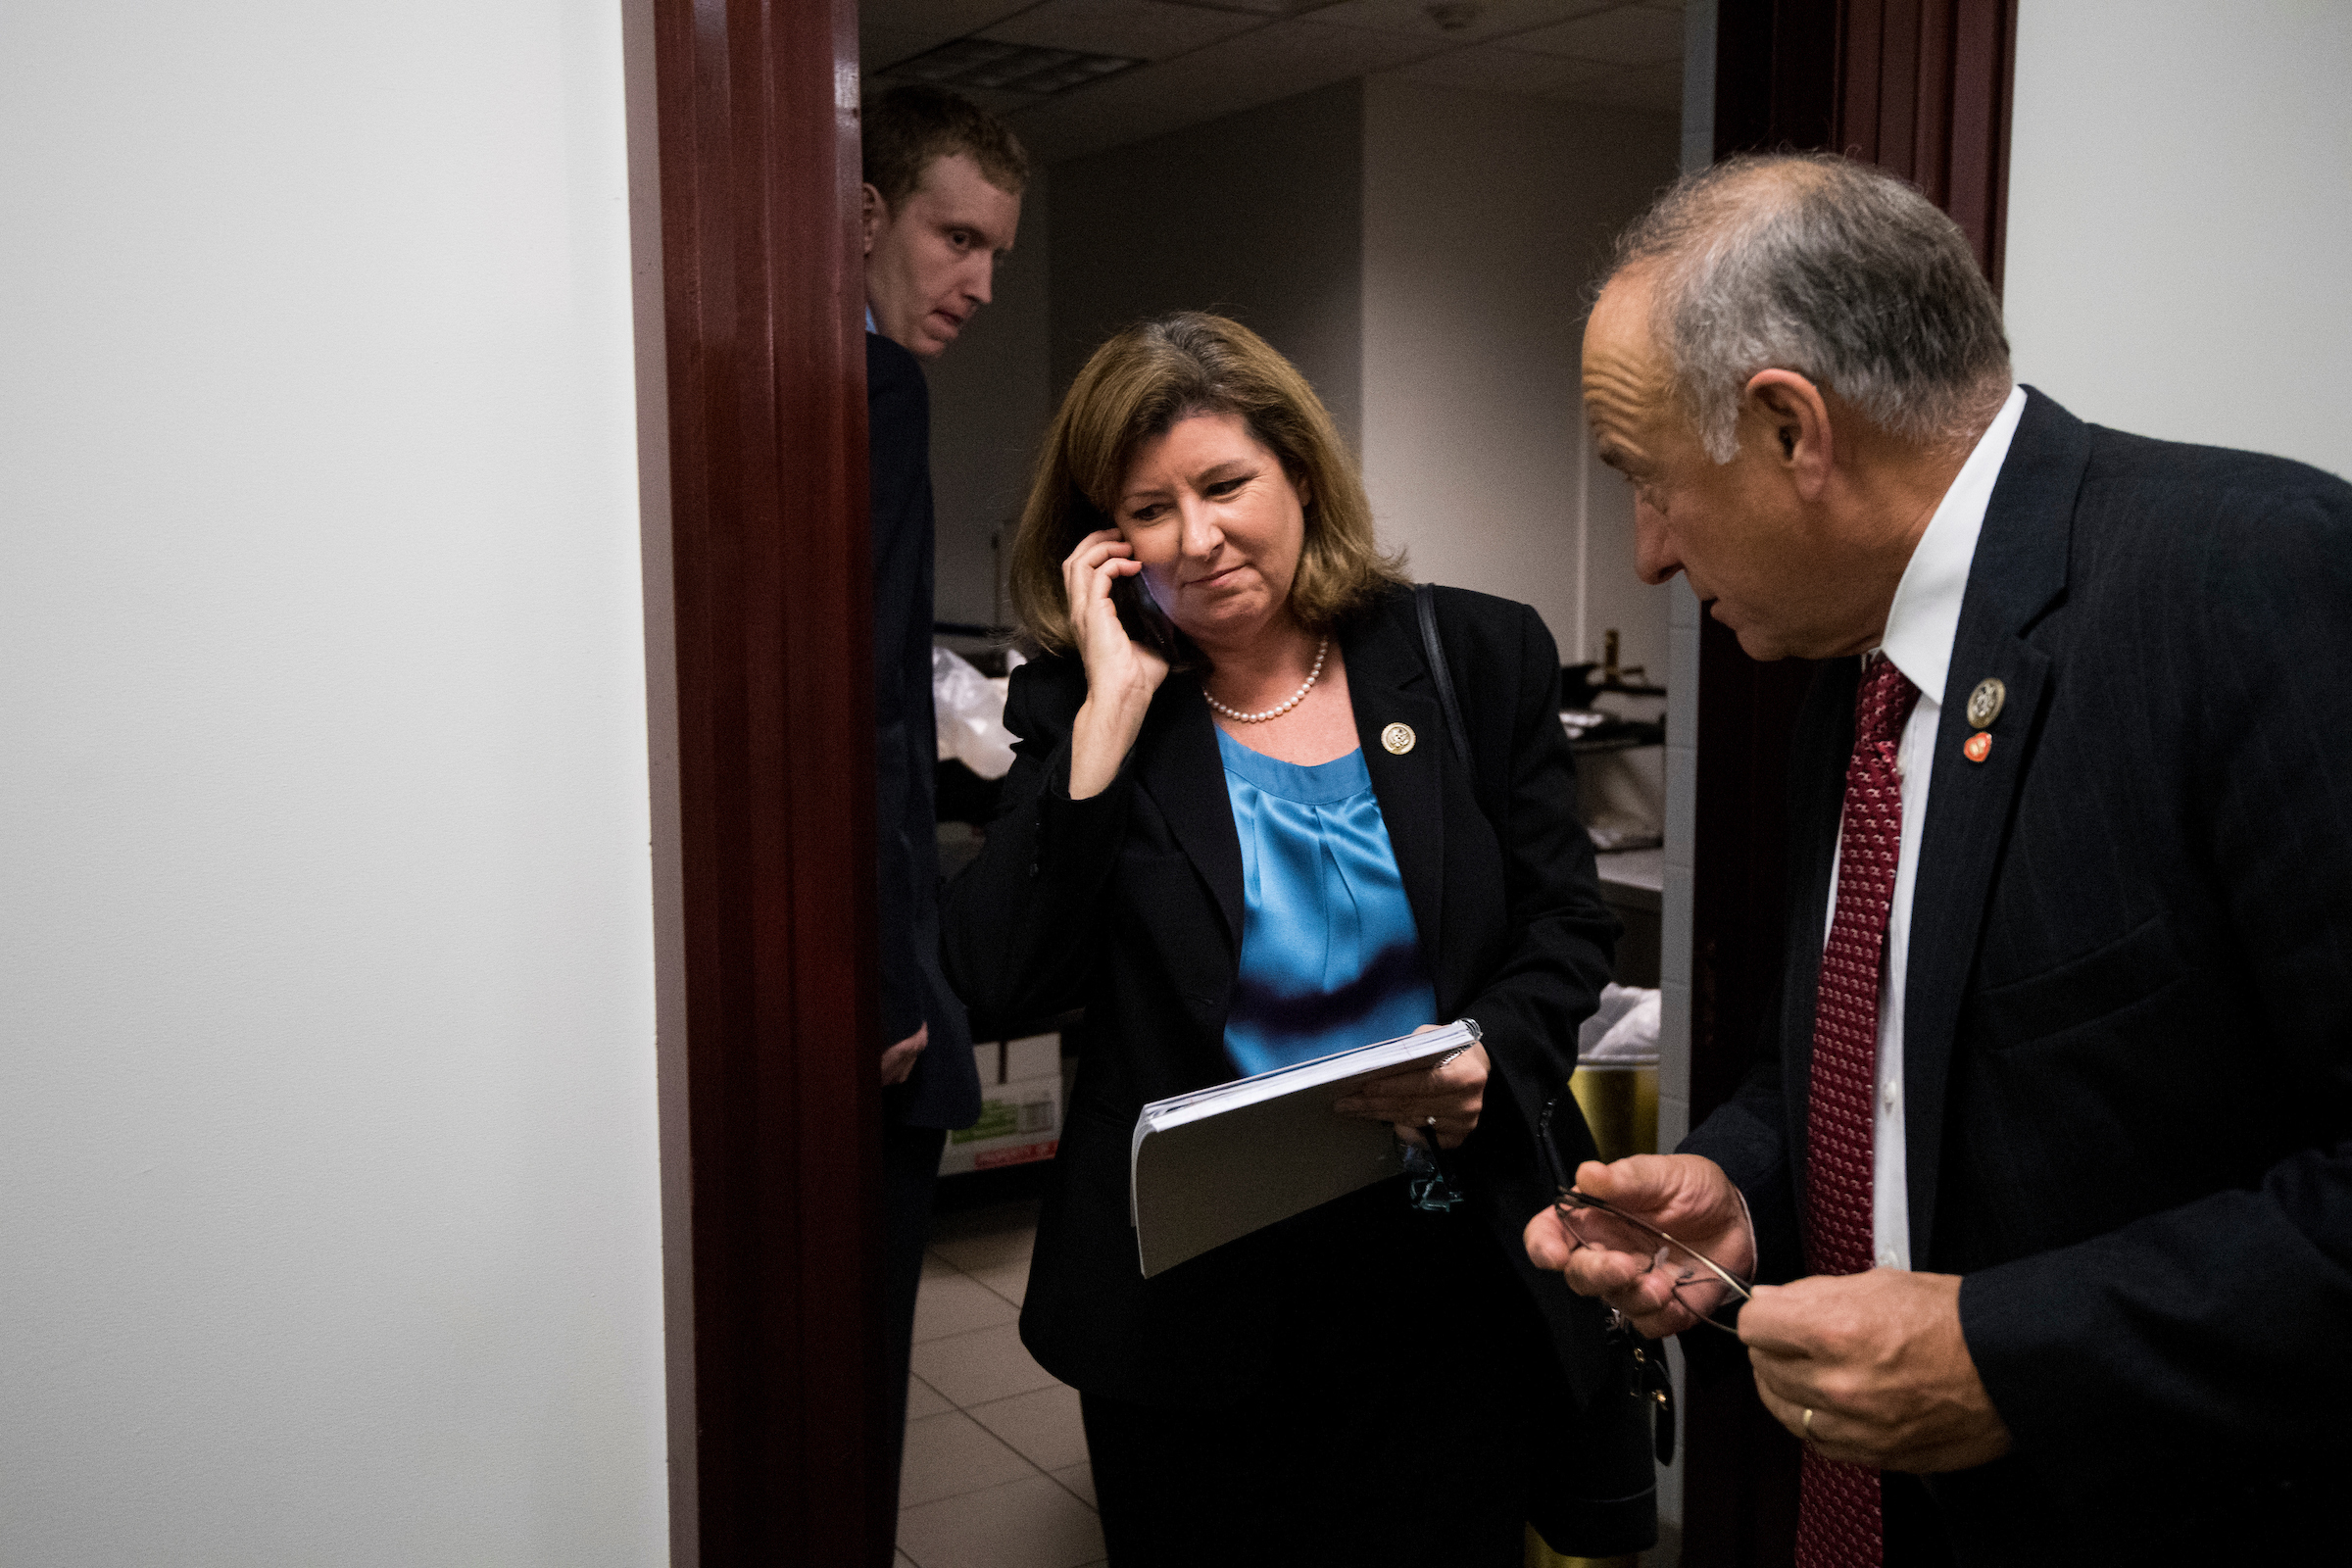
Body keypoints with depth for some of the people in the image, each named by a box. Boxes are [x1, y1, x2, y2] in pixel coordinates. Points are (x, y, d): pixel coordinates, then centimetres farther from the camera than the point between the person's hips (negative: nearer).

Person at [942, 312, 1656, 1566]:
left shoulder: (1478, 658, 1)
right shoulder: (1081, 712, -3)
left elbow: (1567, 929, 5)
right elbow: (995, 982, -15)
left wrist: (1490, 1061, -15)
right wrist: (1112, 708, -17)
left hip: (1441, 1279, 1)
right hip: (1187, 1299, 0)